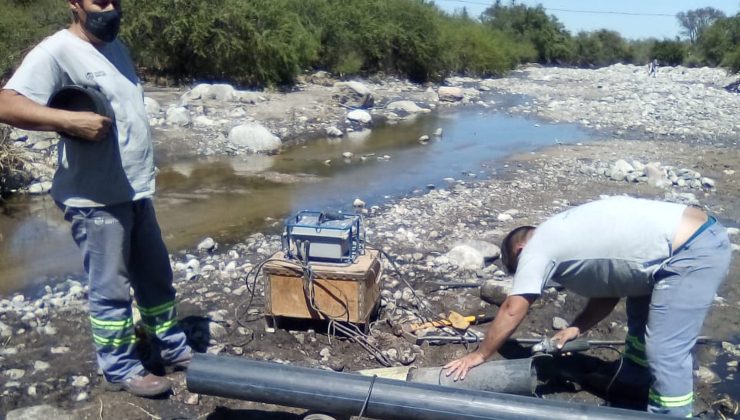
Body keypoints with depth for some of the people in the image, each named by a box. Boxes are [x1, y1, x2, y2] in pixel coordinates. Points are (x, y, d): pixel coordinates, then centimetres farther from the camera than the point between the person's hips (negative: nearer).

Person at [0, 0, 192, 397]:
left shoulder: (115, 46, 13)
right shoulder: (56, 51, -14)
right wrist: (70, 119, -35)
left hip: (136, 192, 9)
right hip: (96, 199, -8)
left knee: (156, 276, 18)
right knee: (111, 289, 5)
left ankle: (173, 347, 34)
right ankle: (120, 368, 22)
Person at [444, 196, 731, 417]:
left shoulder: (536, 247, -8)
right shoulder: (566, 238, 18)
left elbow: (512, 310, -6)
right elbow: (609, 288, 19)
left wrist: (480, 355, 3)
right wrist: (576, 328, 11)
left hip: (695, 251, -11)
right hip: (697, 237, 11)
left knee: (665, 353, -8)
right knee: (641, 316, 27)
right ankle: (632, 391, 44)